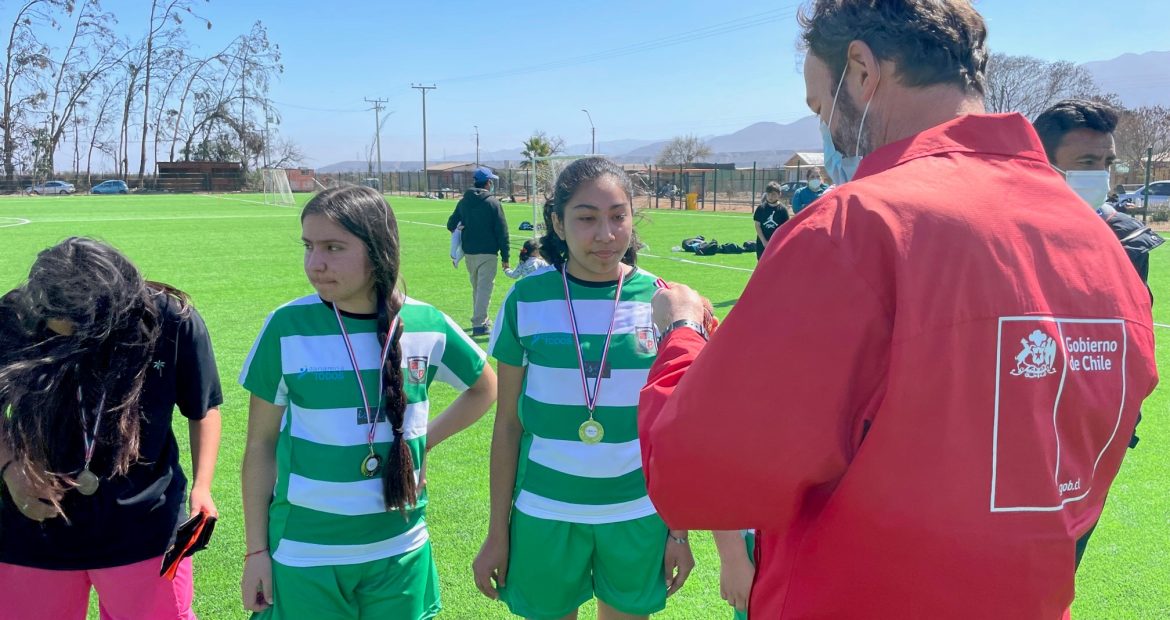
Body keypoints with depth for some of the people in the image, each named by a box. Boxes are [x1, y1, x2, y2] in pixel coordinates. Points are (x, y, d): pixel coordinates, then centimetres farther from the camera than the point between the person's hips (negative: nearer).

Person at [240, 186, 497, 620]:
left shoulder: (428, 326, -7)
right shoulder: (287, 328, -11)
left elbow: (485, 388, 12)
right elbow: (261, 444, -3)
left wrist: (424, 441, 2)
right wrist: (256, 550, -1)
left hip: (400, 550, 2)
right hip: (305, 553, -1)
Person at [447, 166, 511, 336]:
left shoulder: (463, 202, 6)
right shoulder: (493, 202, -9)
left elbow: (451, 225, 8)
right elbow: (502, 231, -9)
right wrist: (505, 256, -5)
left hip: (469, 252, 6)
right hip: (487, 252, -6)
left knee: (476, 288, 20)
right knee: (485, 288, -4)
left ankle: (480, 320, 30)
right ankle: (479, 324, -9)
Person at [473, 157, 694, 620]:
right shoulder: (527, 300, -6)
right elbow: (508, 425, 0)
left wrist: (680, 530, 2)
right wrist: (497, 532, 2)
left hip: (639, 514, 1)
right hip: (544, 514, 0)